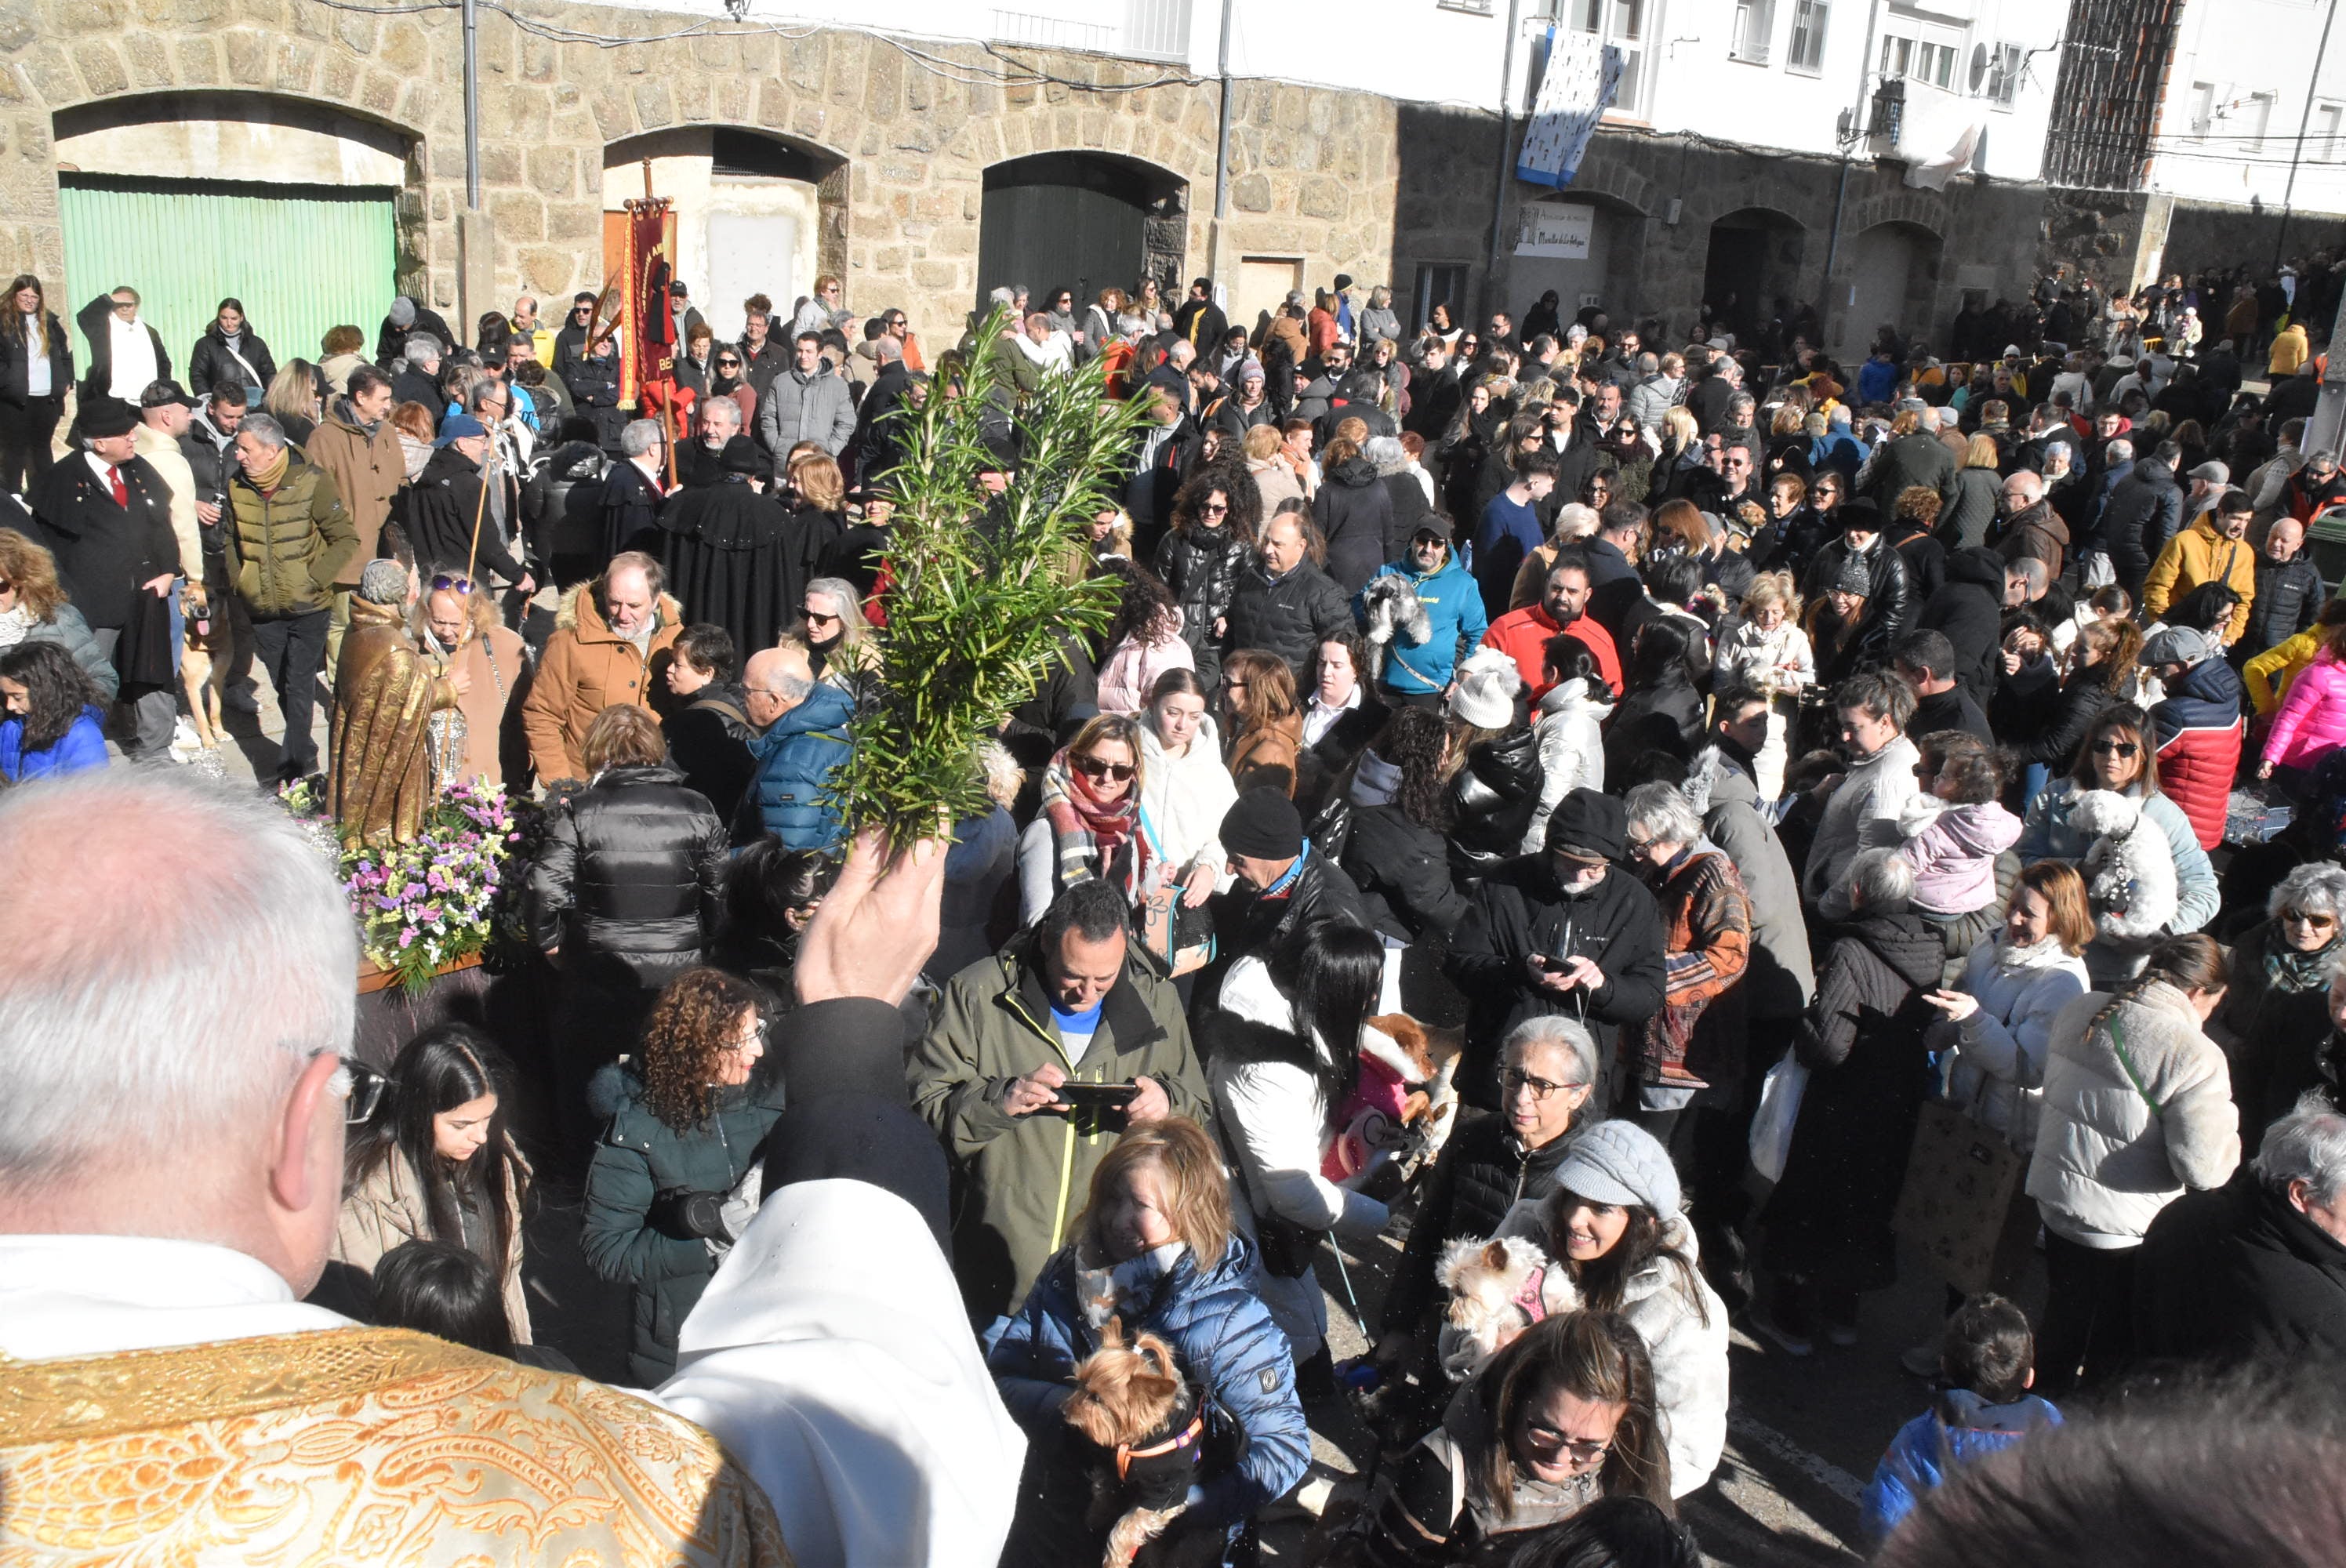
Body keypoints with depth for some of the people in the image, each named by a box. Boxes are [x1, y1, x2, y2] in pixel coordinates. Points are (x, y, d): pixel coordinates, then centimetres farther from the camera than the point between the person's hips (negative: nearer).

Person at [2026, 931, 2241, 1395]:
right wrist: (2226, 1121, -5)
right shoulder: (2193, 1056, -24)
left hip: (2053, 1198, 6)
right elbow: (2204, 1170, -23)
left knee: (2062, 1323, 27)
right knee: (2111, 1345, 15)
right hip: (2123, 1230, -6)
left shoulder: (2079, 1010, -3)